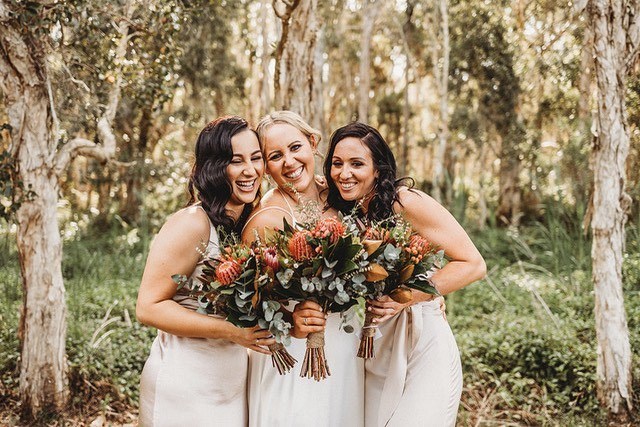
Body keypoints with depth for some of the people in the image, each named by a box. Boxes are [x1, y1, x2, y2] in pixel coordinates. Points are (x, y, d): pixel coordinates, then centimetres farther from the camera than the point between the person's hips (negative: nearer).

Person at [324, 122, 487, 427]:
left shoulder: (408, 202, -15)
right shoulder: (343, 212, 4)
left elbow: (473, 265, -16)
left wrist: (407, 297, -23)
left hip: (423, 346, -6)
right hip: (377, 350, 6)